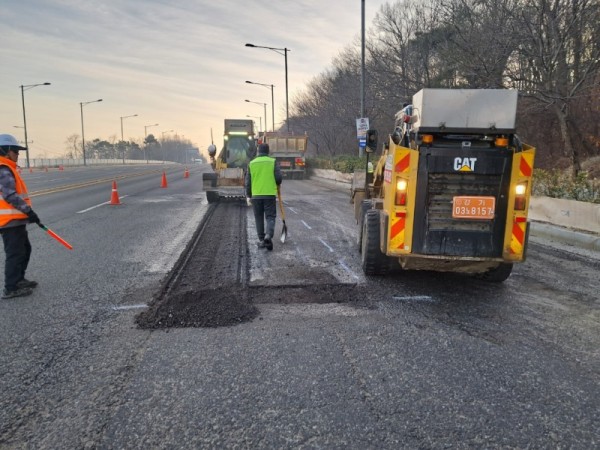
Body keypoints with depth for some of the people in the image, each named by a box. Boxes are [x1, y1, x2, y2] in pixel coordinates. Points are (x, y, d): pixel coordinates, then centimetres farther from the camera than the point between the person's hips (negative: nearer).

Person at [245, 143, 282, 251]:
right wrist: (277, 184, 17)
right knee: (270, 217, 3)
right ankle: (268, 235, -19)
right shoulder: (273, 162, -1)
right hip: (270, 194, -2)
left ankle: (261, 240, 14)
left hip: (256, 195, 2)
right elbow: (279, 177, -6)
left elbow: (248, 181, 5)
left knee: (259, 218, 12)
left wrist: (248, 195, 14)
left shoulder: (252, 163, 4)